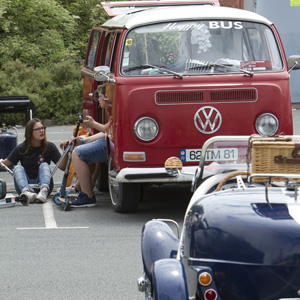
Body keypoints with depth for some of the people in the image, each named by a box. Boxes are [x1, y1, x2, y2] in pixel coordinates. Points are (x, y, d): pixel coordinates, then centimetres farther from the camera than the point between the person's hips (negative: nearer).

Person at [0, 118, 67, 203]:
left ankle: (44, 191, -52)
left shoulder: (49, 147, 2)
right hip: (25, 185, 0)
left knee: (44, 165, -20)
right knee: (18, 168, -21)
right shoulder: (22, 148, 1)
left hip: (42, 183, 0)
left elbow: (62, 167, -4)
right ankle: (26, 192, -53)